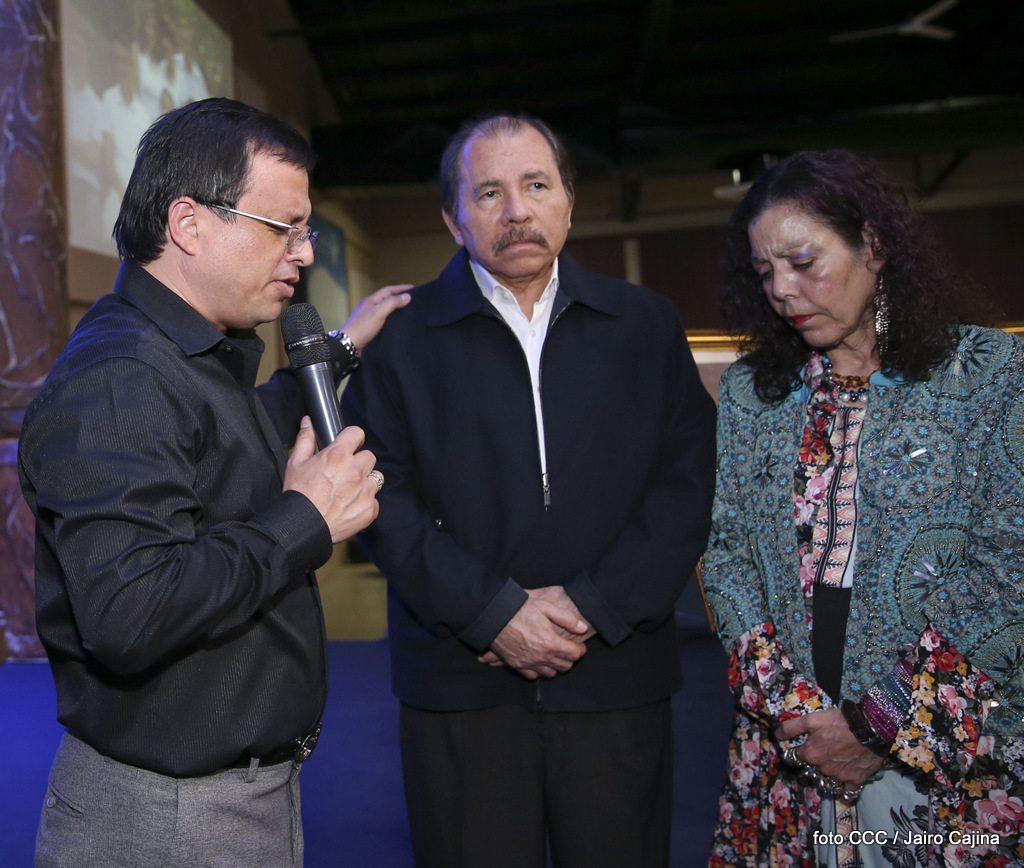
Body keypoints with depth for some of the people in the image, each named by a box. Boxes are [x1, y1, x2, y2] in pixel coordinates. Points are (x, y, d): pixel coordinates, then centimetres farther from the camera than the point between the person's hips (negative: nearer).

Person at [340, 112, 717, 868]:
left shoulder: (648, 325, 6)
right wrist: (495, 613, -13)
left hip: (617, 675, 2)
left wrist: (593, 606, -10)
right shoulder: (402, 337, 3)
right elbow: (387, 500, -4)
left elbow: (688, 484, 0)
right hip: (460, 684, -1)